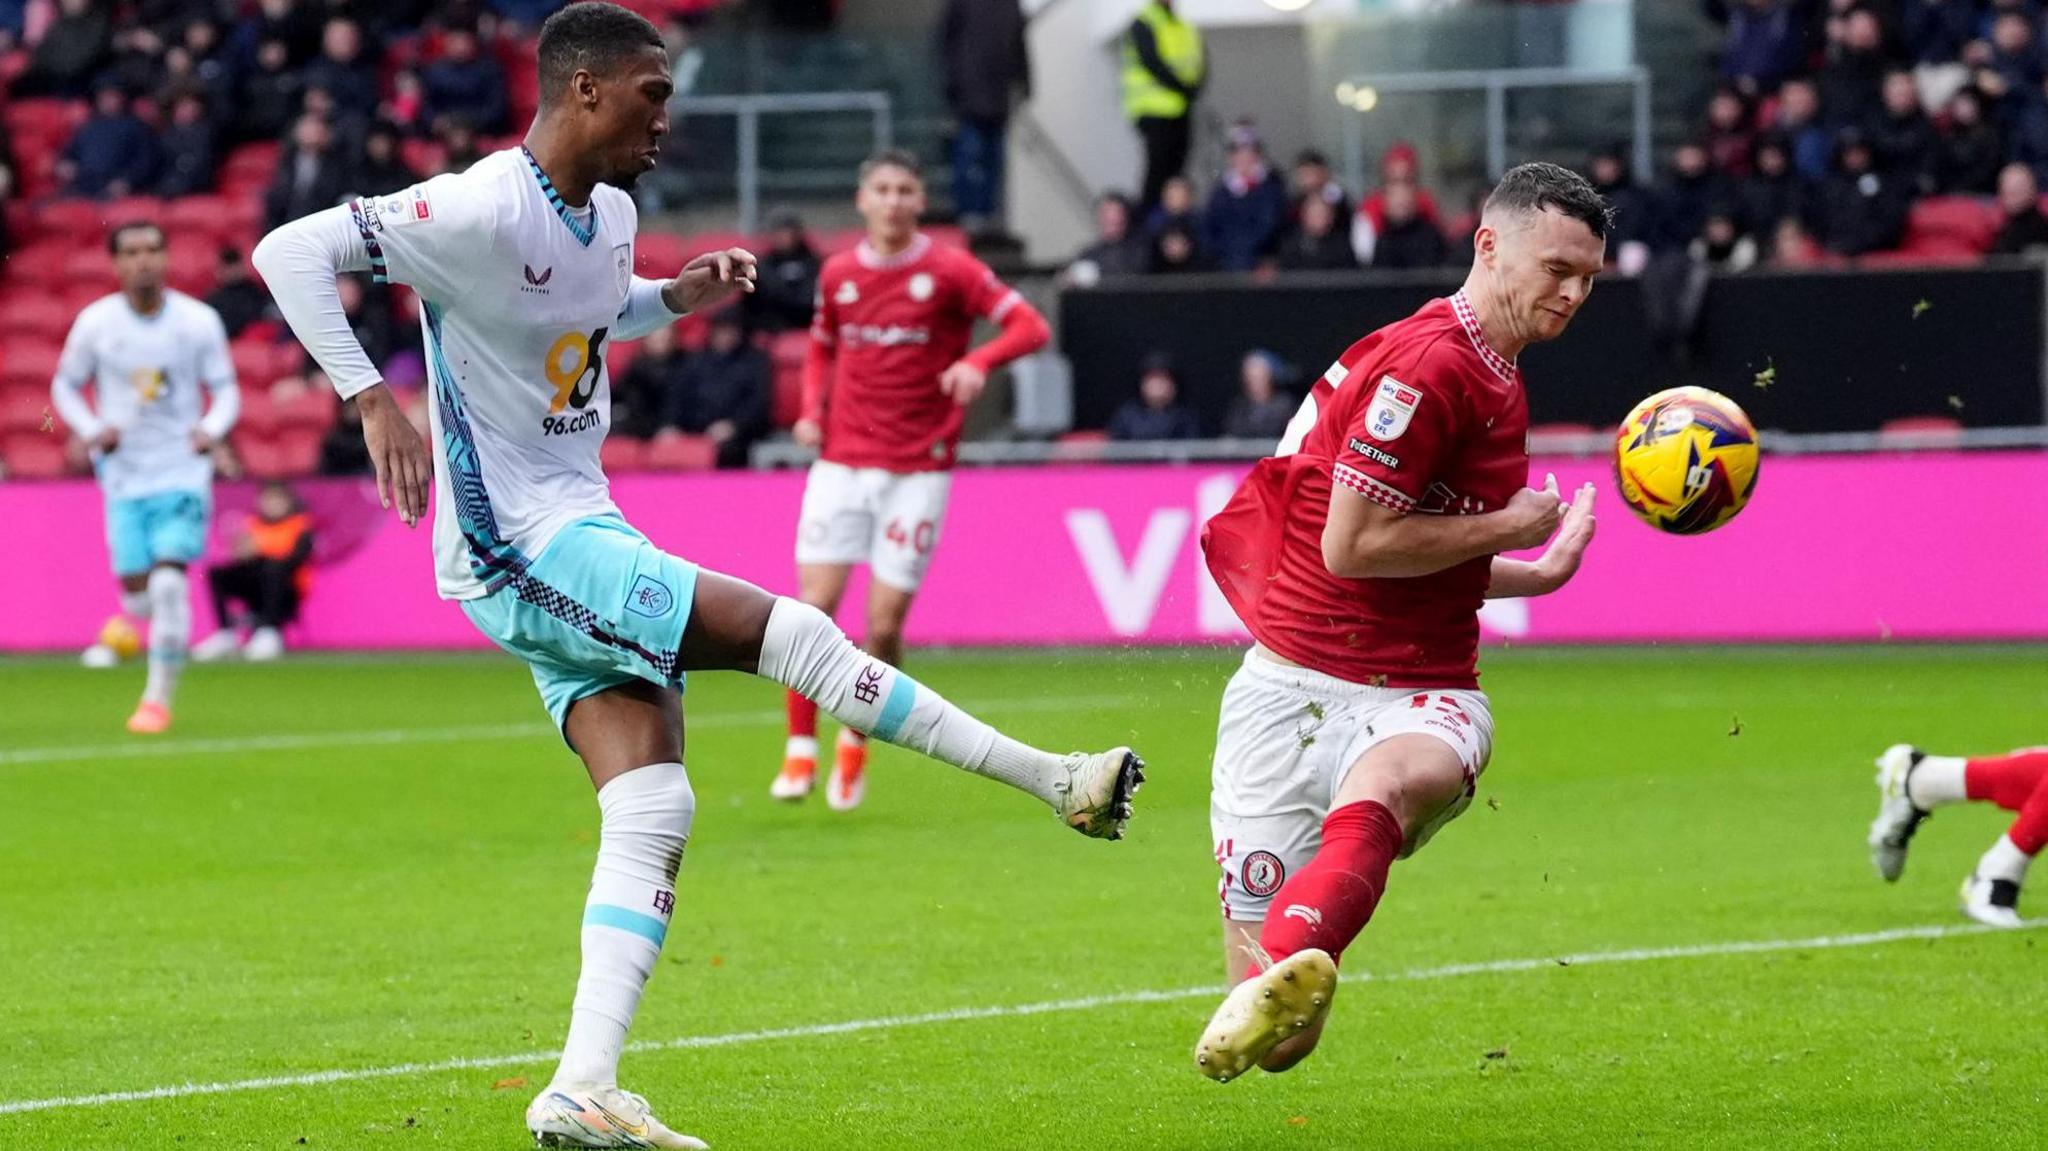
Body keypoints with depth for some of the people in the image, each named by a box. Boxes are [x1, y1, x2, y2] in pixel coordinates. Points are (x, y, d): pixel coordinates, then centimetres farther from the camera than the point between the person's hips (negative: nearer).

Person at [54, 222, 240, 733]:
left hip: (183, 472, -1)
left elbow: (225, 389, 5)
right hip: (124, 475, 1)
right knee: (137, 592, -1)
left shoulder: (199, 321, -3)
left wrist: (212, 428, -16)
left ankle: (158, 700, -8)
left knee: (169, 581, -17)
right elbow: (66, 385, 10)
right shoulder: (95, 323, -2)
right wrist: (92, 430, -8)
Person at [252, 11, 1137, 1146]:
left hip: (582, 539, 9)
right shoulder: (484, 212, -19)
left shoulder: (609, 213, 9)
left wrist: (679, 297, 10)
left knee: (652, 809, -3)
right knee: (789, 632, -13)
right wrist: (372, 402, -28)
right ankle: (1060, 782, -5)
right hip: (522, 548, -9)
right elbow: (291, 251, -20)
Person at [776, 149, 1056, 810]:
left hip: (918, 470, -3)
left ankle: (857, 742, 19)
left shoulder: (949, 271, -4)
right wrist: (812, 411, 6)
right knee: (814, 606, -8)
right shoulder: (838, 275, 8)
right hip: (842, 462, 3)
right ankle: (801, 749, 5)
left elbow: (1030, 327, -8)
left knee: (885, 624, -4)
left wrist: (978, 363, -27)